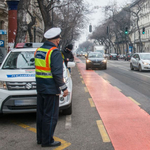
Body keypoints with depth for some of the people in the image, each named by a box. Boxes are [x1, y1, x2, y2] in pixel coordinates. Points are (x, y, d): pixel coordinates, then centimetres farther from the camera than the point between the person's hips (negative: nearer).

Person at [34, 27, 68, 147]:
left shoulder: (38, 50, 11)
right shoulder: (55, 52, -15)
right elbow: (57, 73, -19)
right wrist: (64, 88, -13)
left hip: (40, 88, 8)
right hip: (51, 89, -8)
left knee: (41, 114, 16)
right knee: (50, 115, 1)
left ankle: (40, 138, 26)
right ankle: (47, 141, 8)